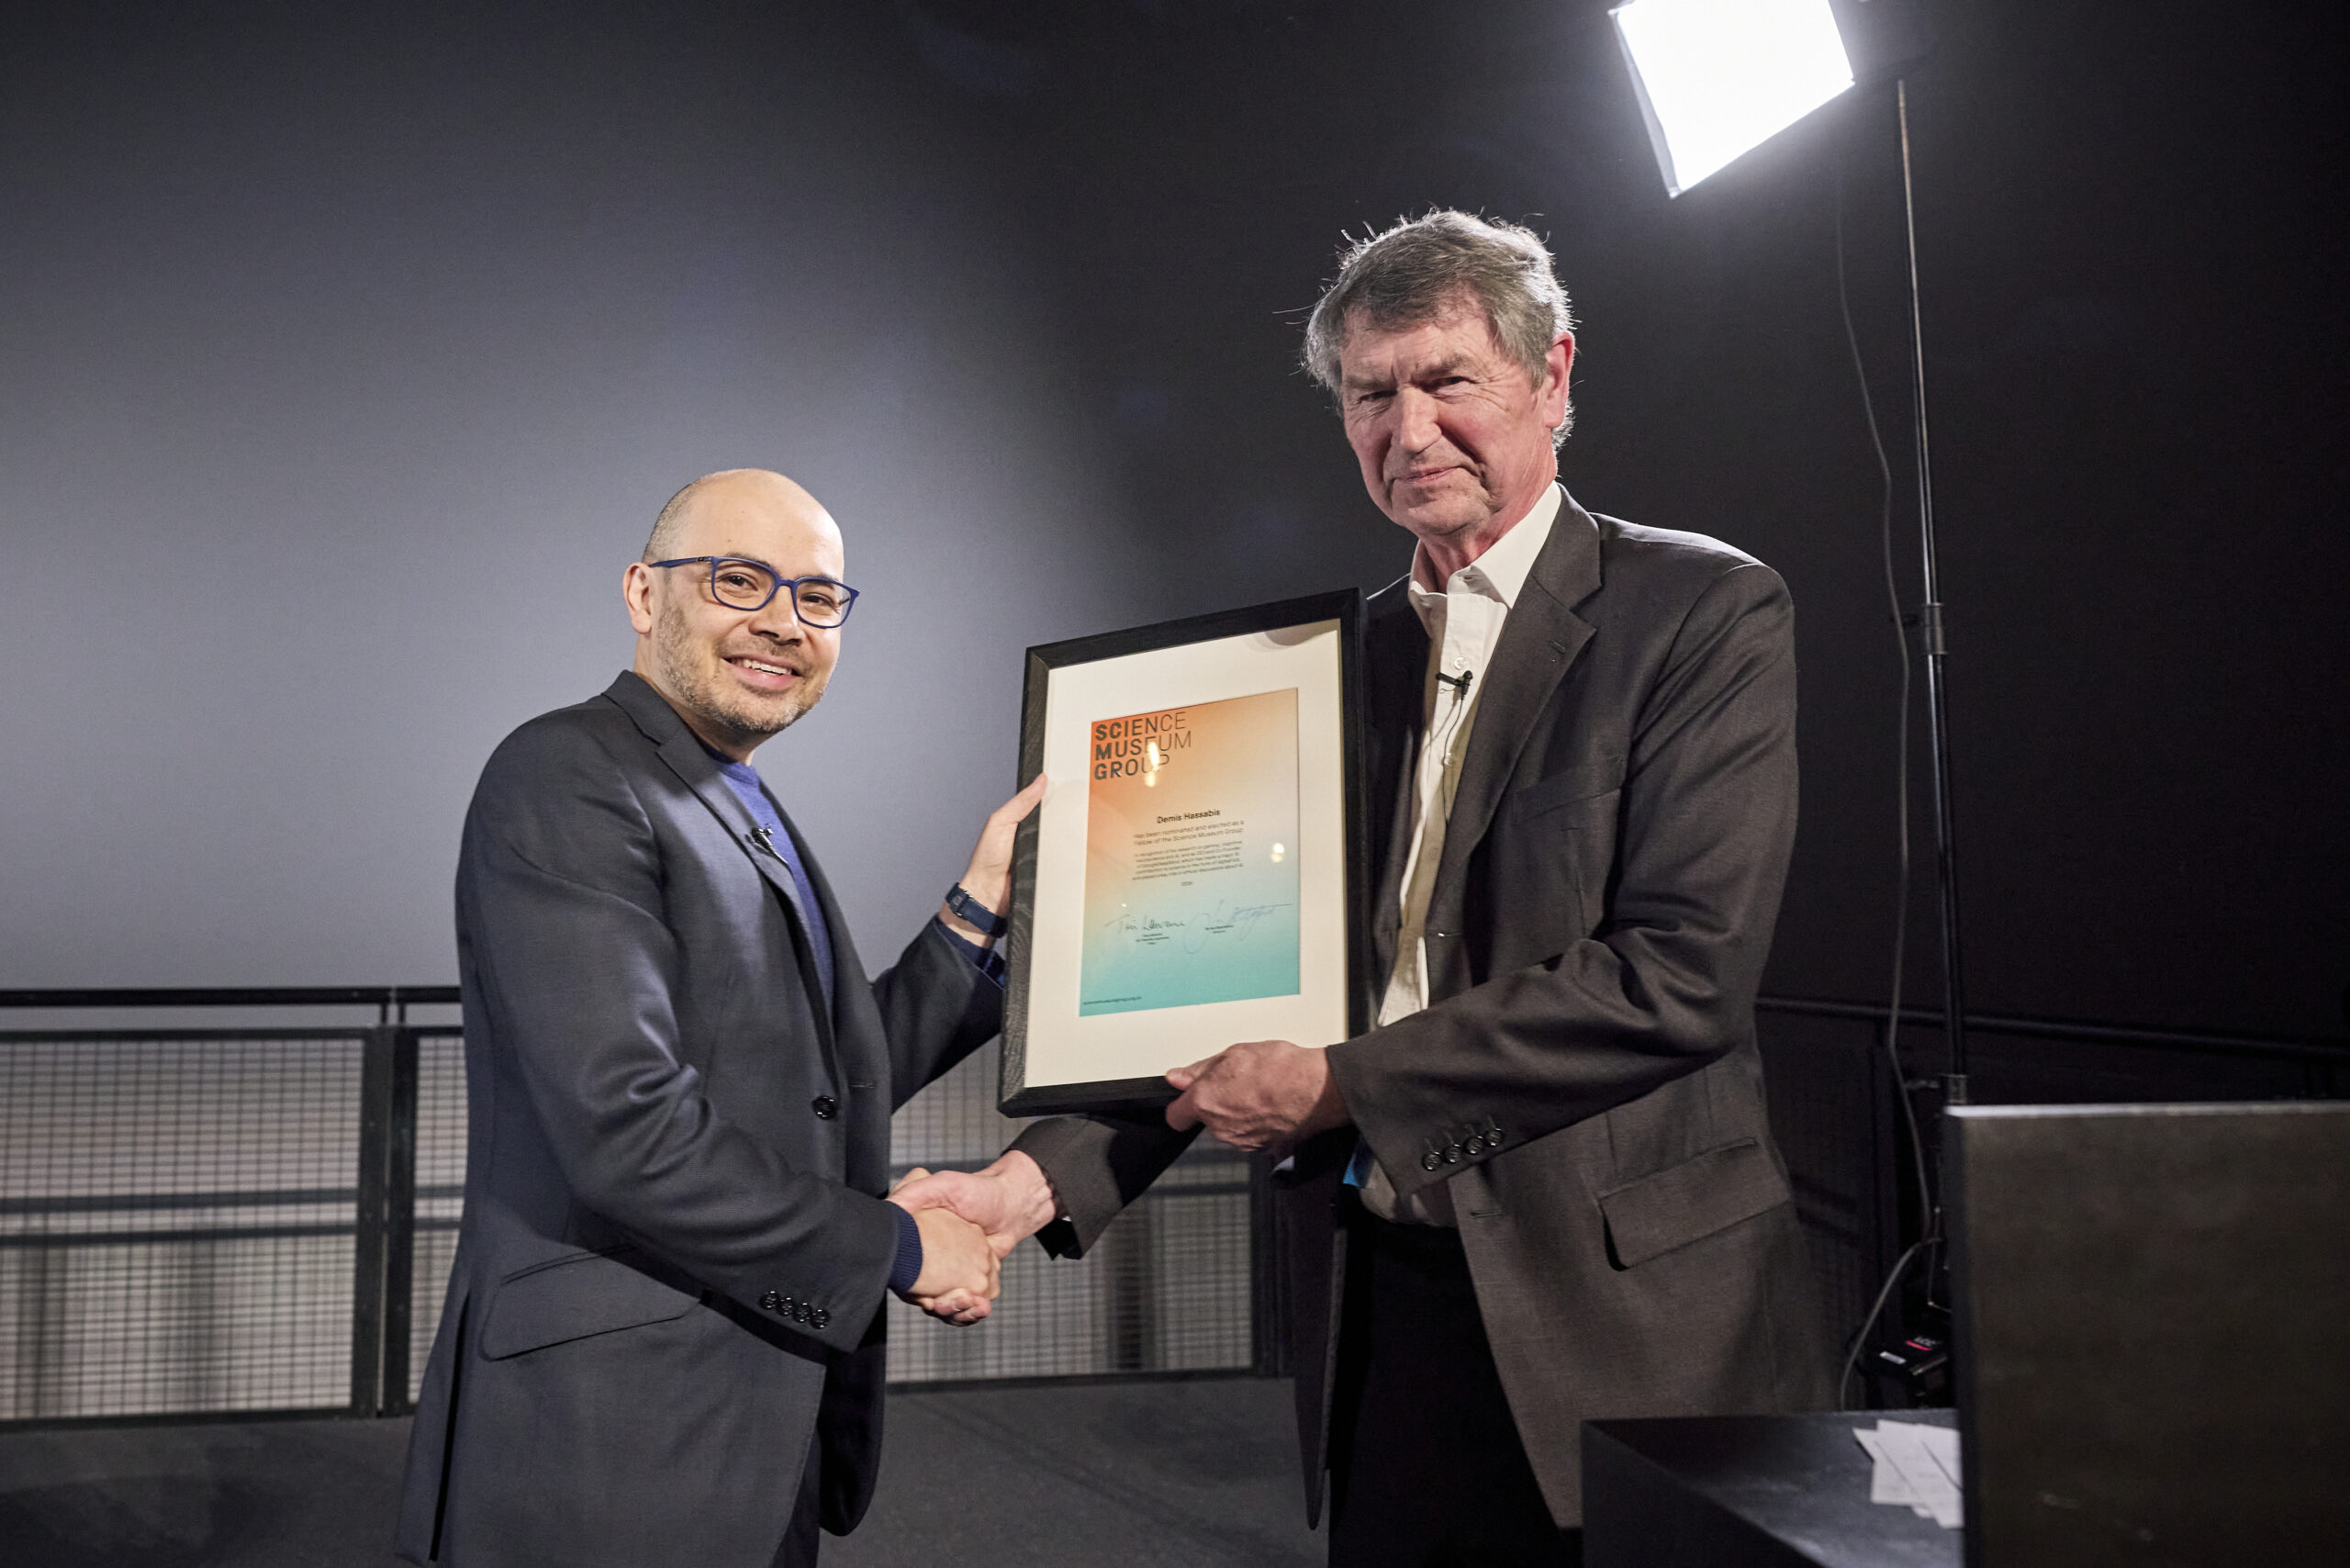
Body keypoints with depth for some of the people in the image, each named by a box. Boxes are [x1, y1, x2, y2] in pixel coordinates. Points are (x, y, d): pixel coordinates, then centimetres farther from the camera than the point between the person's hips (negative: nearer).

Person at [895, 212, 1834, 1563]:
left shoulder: (1706, 612, -5)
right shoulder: (1347, 652, 12)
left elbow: (1683, 969, -16)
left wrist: (1344, 1085, -15)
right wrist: (1046, 1175, -4)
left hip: (1625, 1314, -4)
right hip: (1382, 1300, 5)